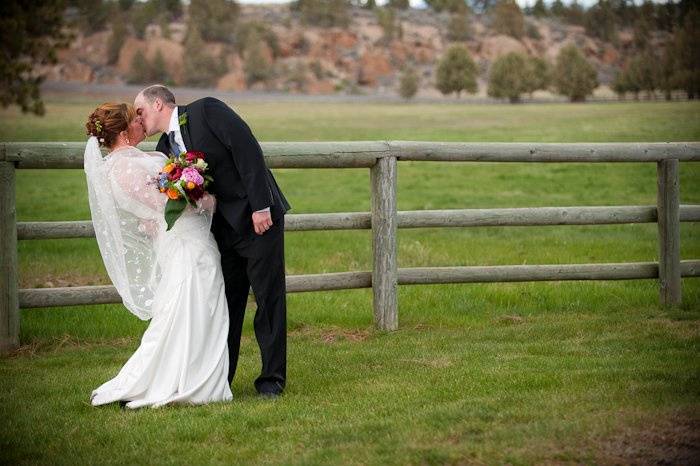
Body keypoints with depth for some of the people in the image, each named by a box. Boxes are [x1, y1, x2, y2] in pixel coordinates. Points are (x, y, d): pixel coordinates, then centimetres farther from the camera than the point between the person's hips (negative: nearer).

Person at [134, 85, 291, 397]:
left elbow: (248, 150, -17)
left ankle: (272, 377, 9)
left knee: (269, 298, 1)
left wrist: (261, 206, -21)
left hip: (259, 218, -6)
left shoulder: (207, 111, -10)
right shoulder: (165, 148, 11)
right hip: (223, 228, 7)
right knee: (225, 302, 7)